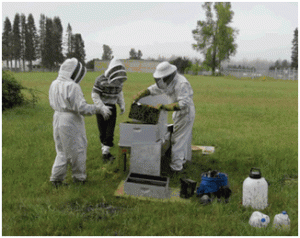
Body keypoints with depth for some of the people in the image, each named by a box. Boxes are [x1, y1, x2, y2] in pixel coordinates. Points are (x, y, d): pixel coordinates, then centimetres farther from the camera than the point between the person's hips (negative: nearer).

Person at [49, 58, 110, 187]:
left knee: (62, 151, 20)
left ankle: (56, 178, 20)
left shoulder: (54, 84, 4)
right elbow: (82, 108, -23)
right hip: (71, 123, -8)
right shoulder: (72, 87, -21)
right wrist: (100, 109, -14)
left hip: (58, 119, 8)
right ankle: (79, 177, 25)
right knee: (77, 150, 10)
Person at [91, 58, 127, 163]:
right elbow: (95, 95, -15)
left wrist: (122, 105, 4)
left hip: (112, 108, 4)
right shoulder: (100, 80, -17)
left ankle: (105, 153, 0)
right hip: (101, 107, -4)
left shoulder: (119, 80, -1)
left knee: (110, 131, -4)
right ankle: (104, 149, 16)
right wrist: (102, 108, -23)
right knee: (103, 131, 1)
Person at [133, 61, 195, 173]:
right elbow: (154, 88, 3)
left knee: (178, 140, -5)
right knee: (184, 137, 24)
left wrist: (164, 106, -41)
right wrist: (139, 95, -10)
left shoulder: (181, 84, -31)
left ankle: (176, 167, 2)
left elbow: (183, 103, -39)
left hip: (185, 114, -9)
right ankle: (183, 158, 41)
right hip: (180, 114, 9)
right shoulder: (169, 80, -2)